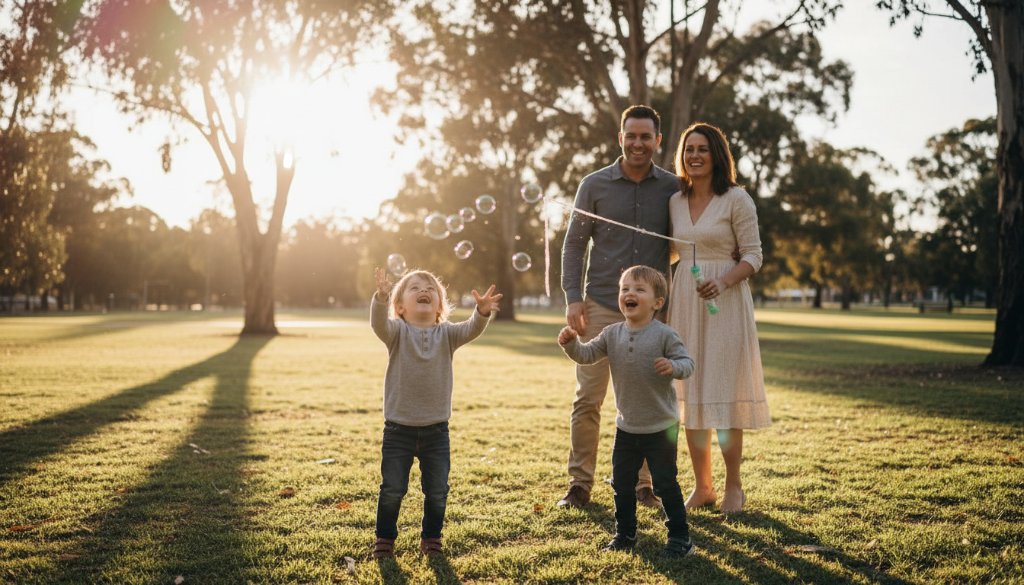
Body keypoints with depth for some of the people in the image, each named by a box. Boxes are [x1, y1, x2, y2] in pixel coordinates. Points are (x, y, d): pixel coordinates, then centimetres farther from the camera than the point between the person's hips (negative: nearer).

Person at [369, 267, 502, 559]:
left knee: (437, 491, 8)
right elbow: (379, 324, -25)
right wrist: (381, 298, -46)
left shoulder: (446, 334, 1)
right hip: (398, 428, -2)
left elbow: (471, 330, -17)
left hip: (436, 430, 2)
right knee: (392, 489, 4)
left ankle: (431, 538, 29)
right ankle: (385, 538, 25)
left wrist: (482, 312, -40)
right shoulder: (397, 332, -4)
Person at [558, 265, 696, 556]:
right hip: (626, 426, 5)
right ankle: (625, 534, 29)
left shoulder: (664, 334, -14)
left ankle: (679, 536, 16)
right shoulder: (612, 334, 0)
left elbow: (687, 362, -13)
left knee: (665, 483, 1)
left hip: (661, 427, -5)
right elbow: (586, 354, 2)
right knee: (621, 483, 13)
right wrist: (571, 343, -17)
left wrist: (673, 367, -35)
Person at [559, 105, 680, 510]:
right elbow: (574, 245, 4)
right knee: (588, 399, -1)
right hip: (601, 306, -1)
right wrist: (573, 298, -5)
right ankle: (580, 483, 8)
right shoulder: (594, 186, 2)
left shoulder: (673, 189, 5)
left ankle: (643, 482, 18)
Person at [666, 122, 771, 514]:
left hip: (724, 301, -5)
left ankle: (733, 487, 10)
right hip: (685, 300, 5)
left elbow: (753, 255, -6)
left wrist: (723, 281, -23)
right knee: (690, 394, 6)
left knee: (725, 391, -3)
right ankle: (702, 486, 16)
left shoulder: (736, 199, -5)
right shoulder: (675, 201, 10)